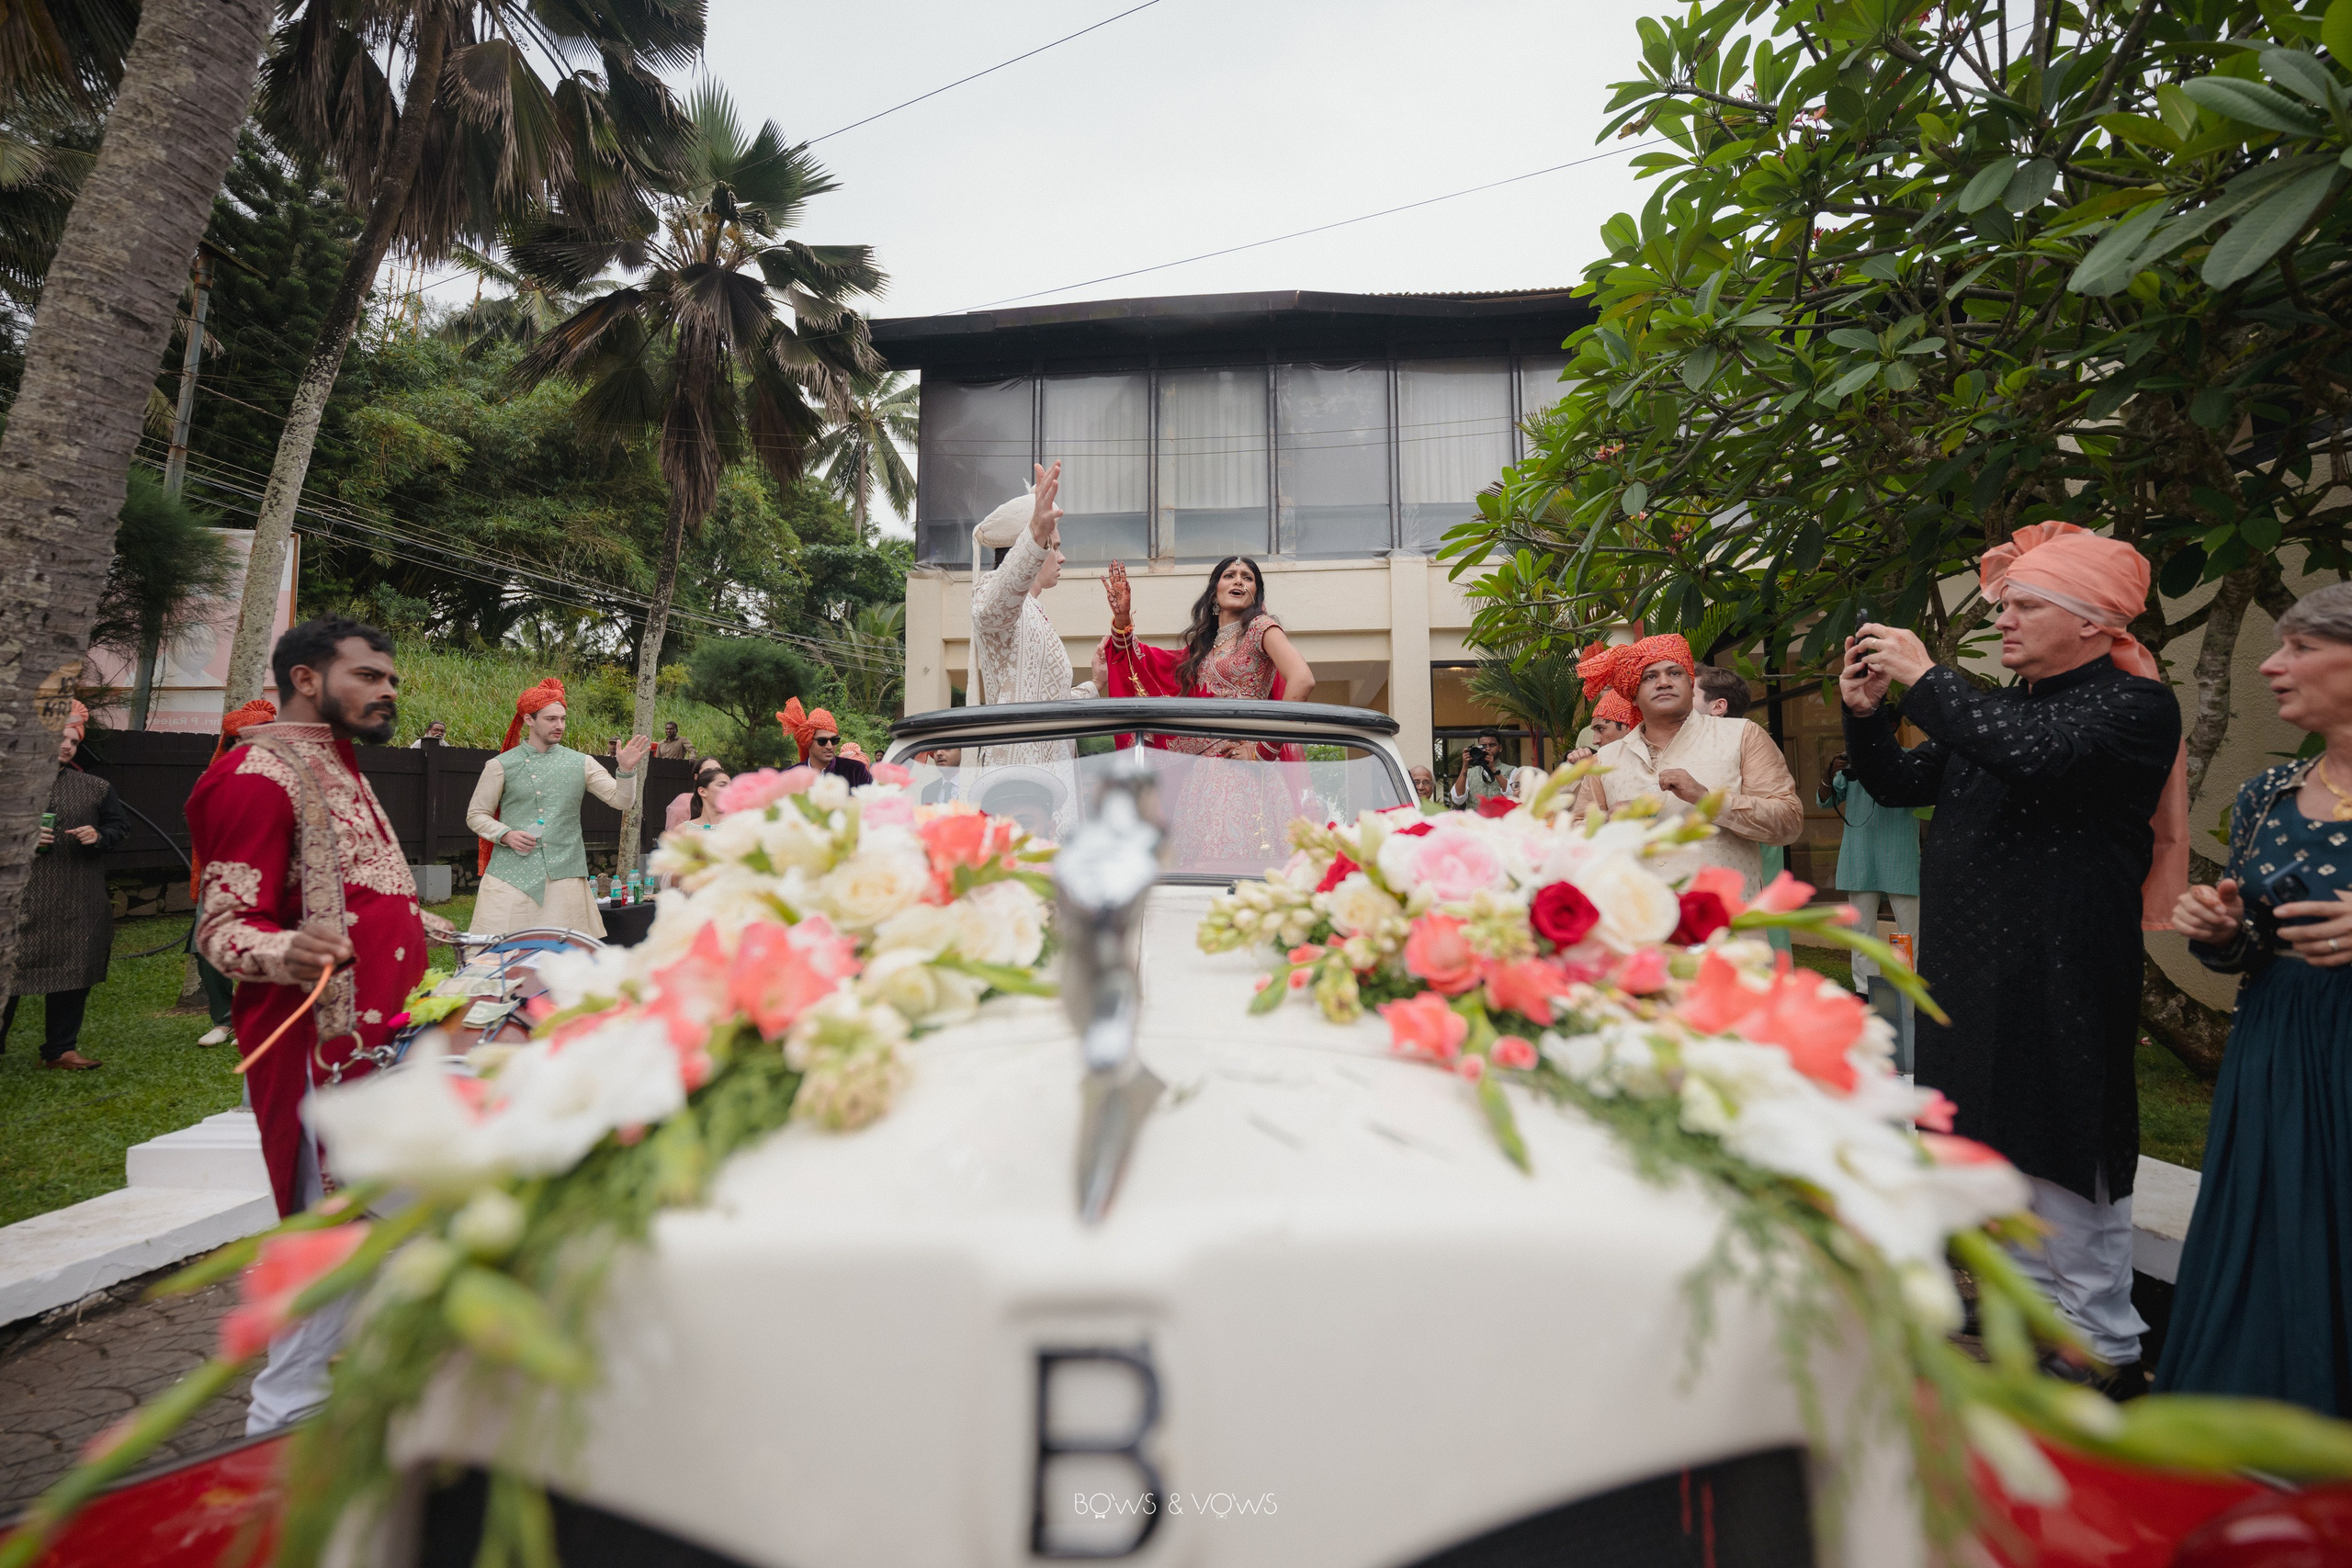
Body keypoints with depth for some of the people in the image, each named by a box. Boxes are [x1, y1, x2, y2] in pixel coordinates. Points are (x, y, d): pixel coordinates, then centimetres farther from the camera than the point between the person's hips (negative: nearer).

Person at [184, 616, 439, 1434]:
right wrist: (287, 953, -39)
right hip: (323, 1047, -10)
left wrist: (409, 921, 38)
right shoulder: (258, 775, -13)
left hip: (378, 1040, 10)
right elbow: (224, 924, -20)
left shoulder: (336, 767, 17)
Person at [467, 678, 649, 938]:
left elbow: (620, 800, 0)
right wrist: (506, 835, -9)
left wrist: (626, 769, -18)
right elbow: (476, 815, 10)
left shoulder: (580, 763, 7)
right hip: (512, 873, -1)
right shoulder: (501, 765, 4)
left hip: (564, 875, 1)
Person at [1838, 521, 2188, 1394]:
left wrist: (1925, 676, -20)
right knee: (2000, 1151, 17)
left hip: (2061, 989, -8)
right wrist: (1867, 712, 3)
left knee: (2065, 1171, -1)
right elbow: (1900, 784, 19)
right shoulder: (2000, 707, 16)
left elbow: (2034, 756, -29)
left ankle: (2104, 1354, 14)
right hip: (1974, 982, 8)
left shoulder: (2134, 707, -9)